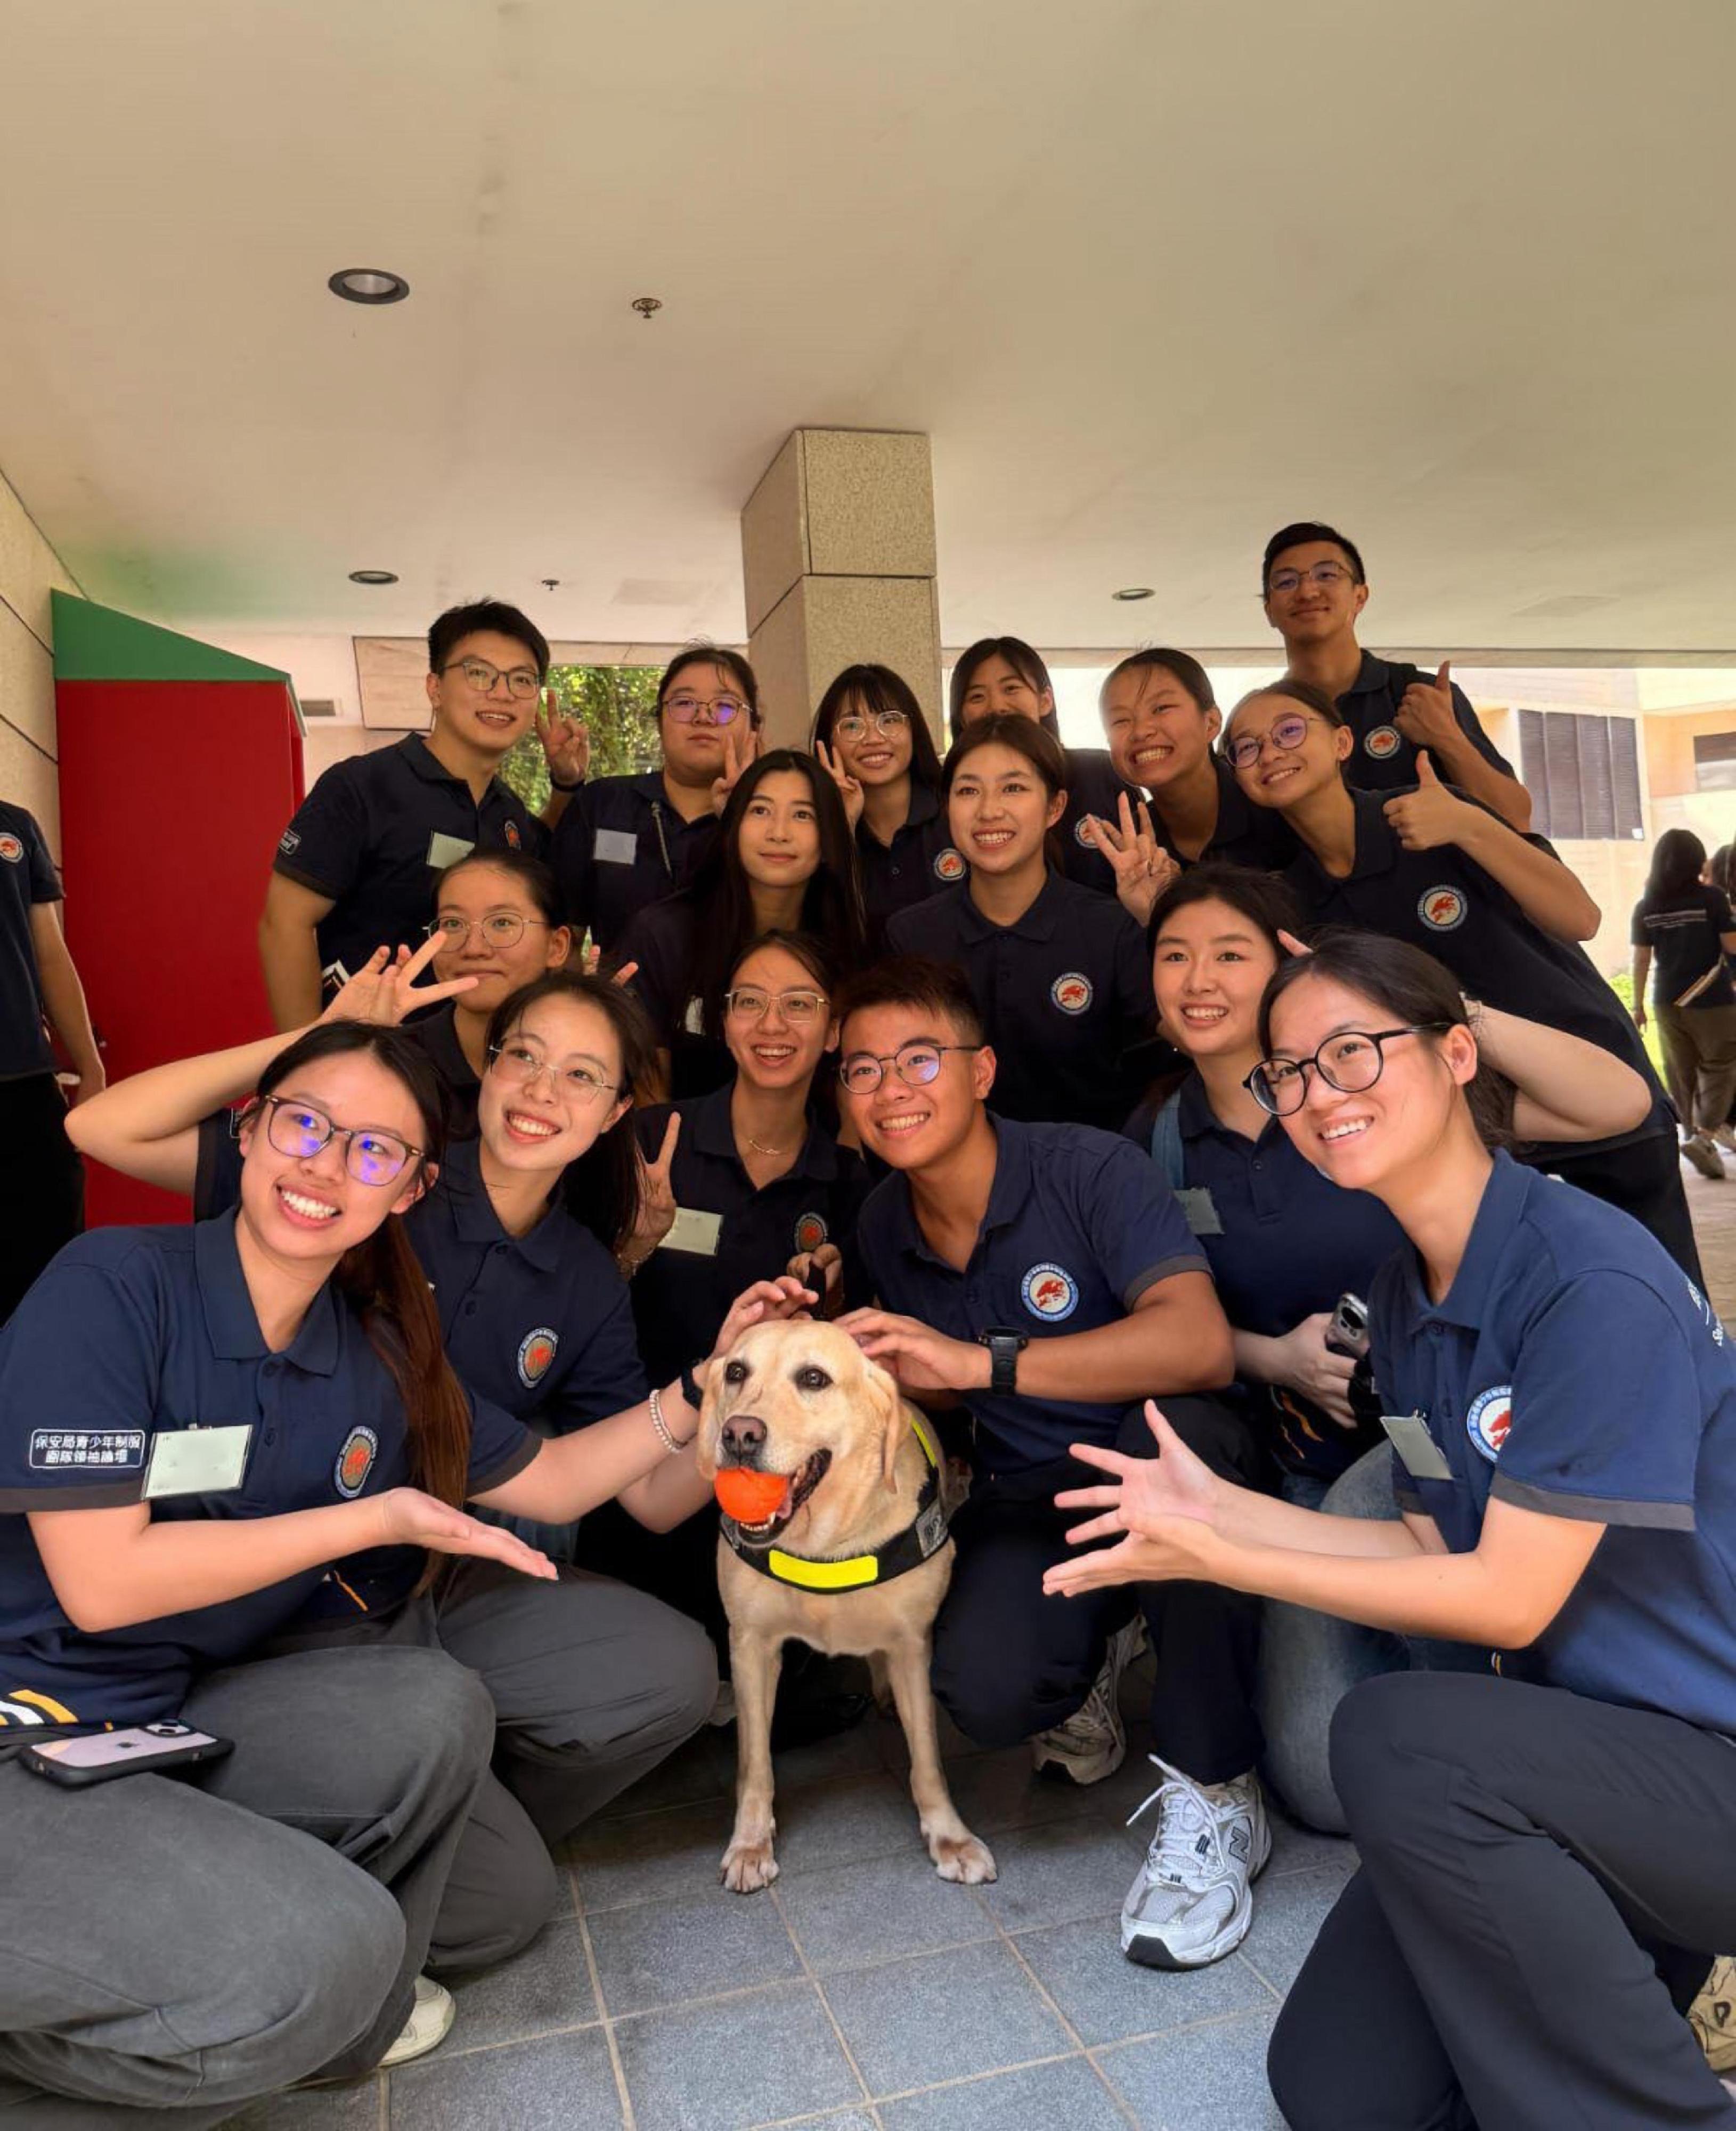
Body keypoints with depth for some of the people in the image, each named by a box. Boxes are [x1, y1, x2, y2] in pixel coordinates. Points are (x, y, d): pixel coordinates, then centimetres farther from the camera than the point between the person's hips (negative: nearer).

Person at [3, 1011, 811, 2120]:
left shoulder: (381, 1353, -1)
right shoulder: (113, 1284, -20)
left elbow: (549, 1480, 8)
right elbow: (100, 1583, -23)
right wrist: (378, 1519, -19)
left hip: (228, 1703, 6)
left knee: (505, 1895, -5)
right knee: (322, 1965, -27)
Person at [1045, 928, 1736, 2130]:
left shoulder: (1594, 1281, -25)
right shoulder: (1405, 1295, 2)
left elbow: (1507, 1600, -22)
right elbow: (1440, 1550, 4)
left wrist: (1211, 1559, -20)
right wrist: (1214, 1506, -4)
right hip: (1579, 1742, 7)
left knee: (1397, 1736, -32)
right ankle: (1634, 1950, 22)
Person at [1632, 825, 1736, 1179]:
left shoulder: (1646, 907, 0)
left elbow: (1640, 960, 2)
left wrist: (1638, 1005, 9)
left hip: (1668, 1003, 3)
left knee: (1681, 1075, 13)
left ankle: (1693, 1134, 21)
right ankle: (1704, 1134, -11)